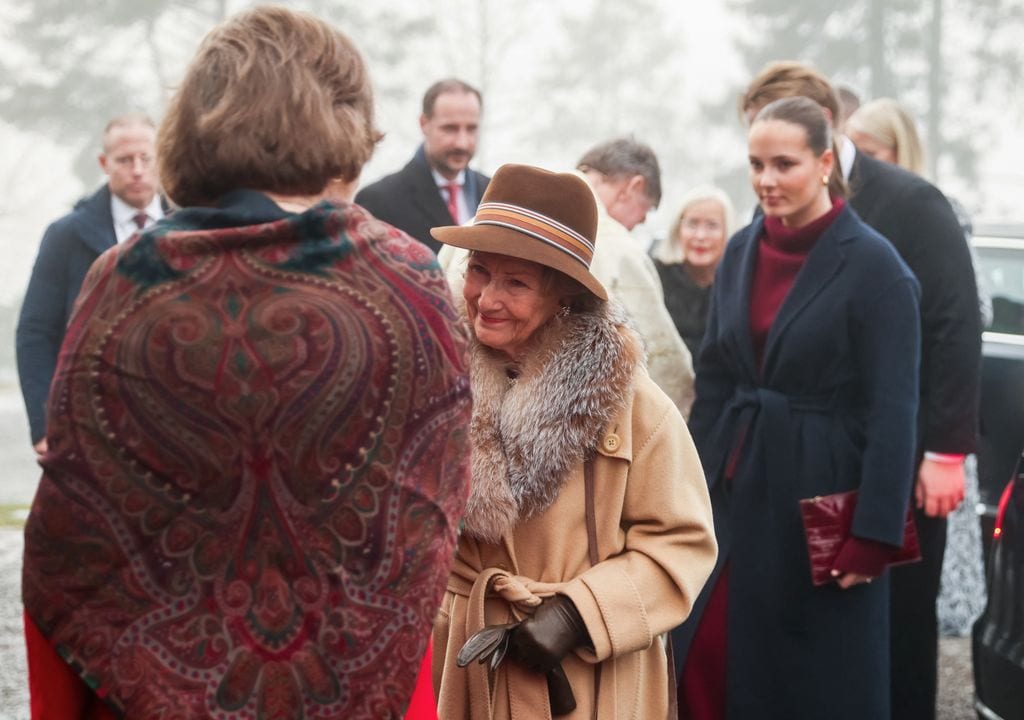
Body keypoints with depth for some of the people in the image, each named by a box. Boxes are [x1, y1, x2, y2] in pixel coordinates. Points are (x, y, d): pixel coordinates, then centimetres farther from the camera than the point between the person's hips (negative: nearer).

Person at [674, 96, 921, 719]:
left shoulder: (873, 264, -12)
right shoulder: (742, 251, 7)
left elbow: (893, 409, -13)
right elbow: (715, 379, 12)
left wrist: (876, 533, -16)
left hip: (822, 496, -5)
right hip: (739, 490, 6)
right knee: (706, 666, 5)